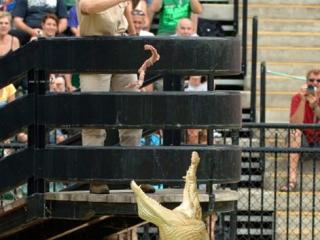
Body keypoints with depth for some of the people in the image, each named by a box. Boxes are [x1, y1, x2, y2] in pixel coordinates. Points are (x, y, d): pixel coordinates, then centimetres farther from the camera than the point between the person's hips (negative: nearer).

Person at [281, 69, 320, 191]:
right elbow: (295, 124, -23)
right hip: (303, 141, 0)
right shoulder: (297, 98, -9)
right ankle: (292, 179, -40)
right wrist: (303, 100, -30)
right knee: (295, 131, -31)